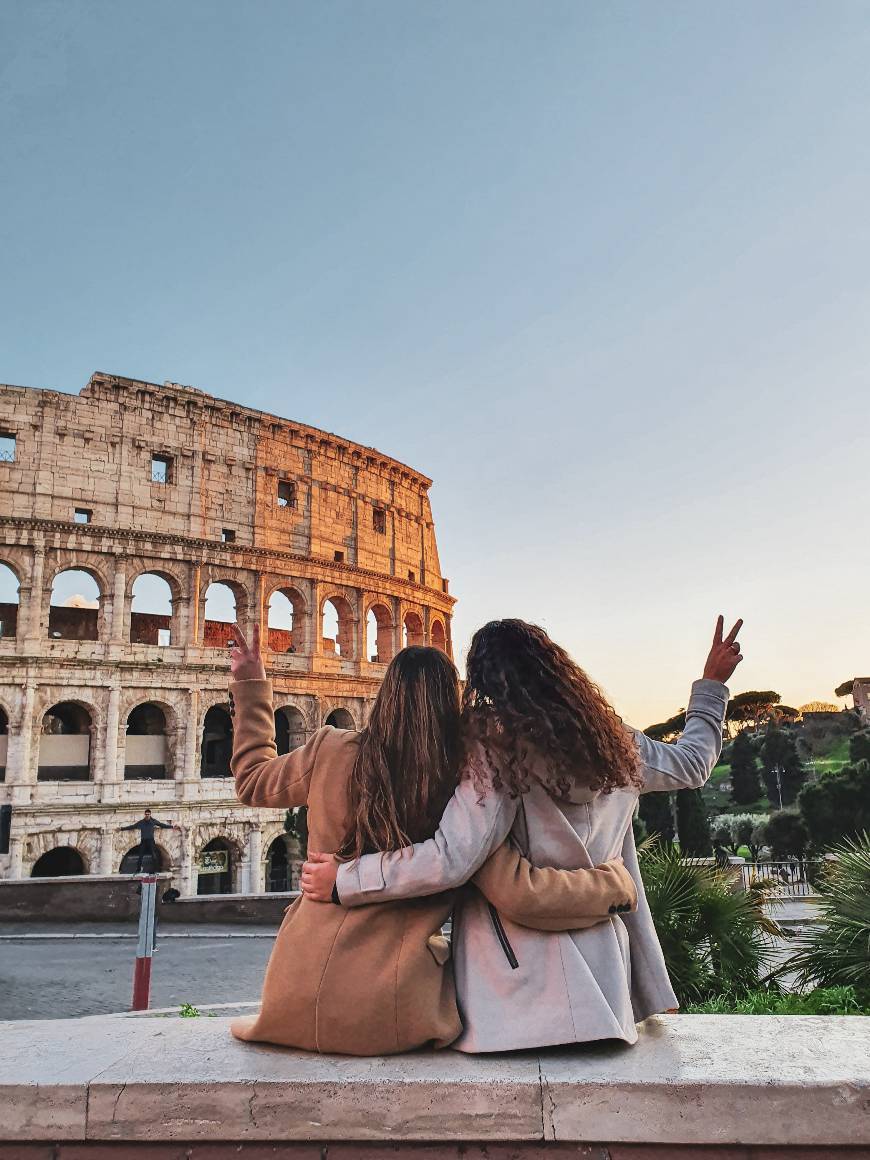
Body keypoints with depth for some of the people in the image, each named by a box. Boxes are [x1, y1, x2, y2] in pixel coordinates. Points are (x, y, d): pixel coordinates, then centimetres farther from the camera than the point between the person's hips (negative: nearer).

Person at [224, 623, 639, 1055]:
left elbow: (252, 783, 11)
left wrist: (250, 688, 20)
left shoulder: (330, 750, -7)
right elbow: (519, 894, -16)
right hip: (389, 1017, -2)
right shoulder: (462, 790, -12)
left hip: (300, 998, 2)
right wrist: (616, 882, -1)